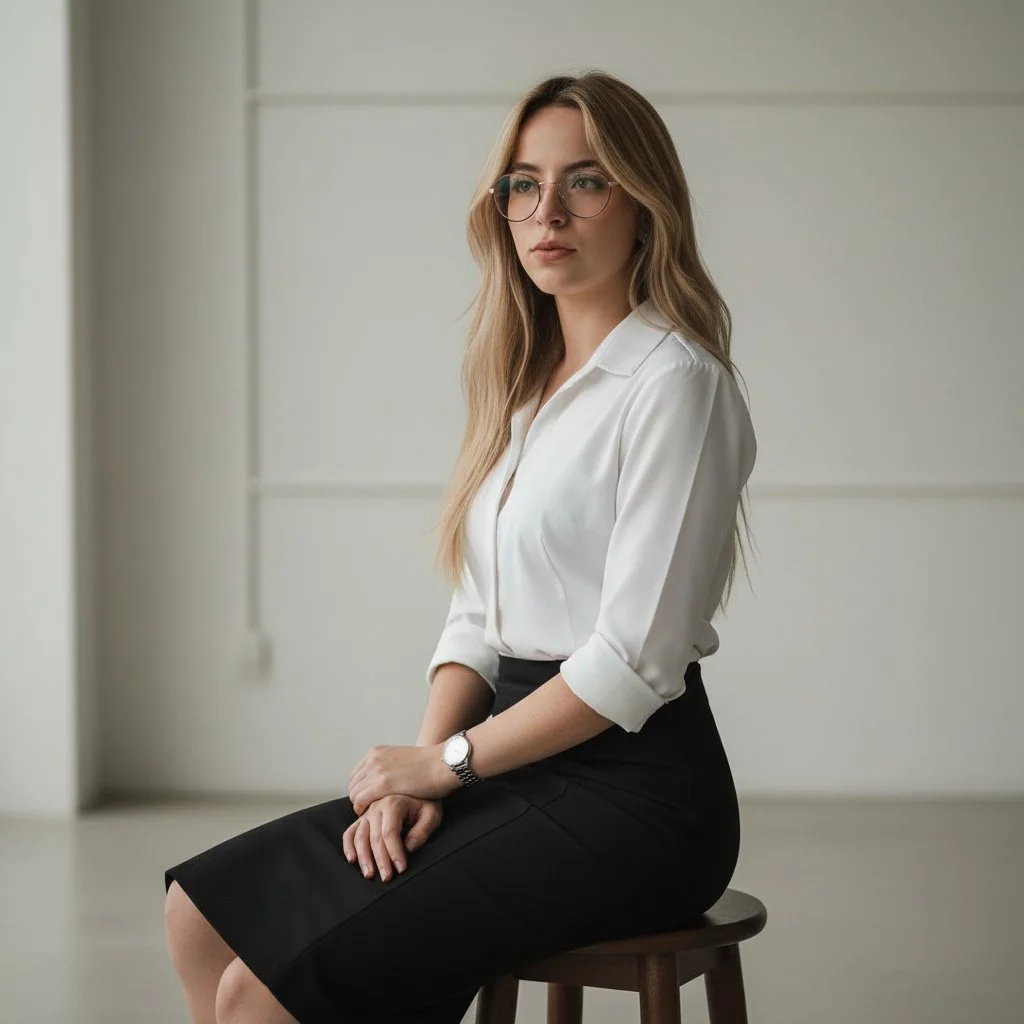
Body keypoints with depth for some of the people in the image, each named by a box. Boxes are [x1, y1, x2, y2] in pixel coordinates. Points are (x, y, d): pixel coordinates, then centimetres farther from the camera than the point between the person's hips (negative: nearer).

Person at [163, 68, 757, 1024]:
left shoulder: (672, 383, -12)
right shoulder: (527, 381, 16)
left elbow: (633, 661, -18)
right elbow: (477, 615, 13)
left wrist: (447, 761, -9)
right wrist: (418, 769, -4)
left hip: (634, 790, -9)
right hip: (522, 766, 9)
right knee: (202, 910, 1)